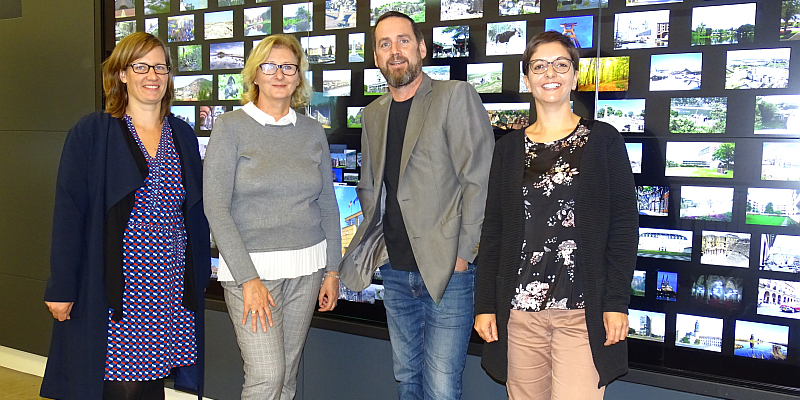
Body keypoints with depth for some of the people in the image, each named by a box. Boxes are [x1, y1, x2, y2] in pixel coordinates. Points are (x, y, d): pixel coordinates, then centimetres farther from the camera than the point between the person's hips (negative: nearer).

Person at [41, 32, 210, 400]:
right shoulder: (91, 133, -2)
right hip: (112, 287, -3)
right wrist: (61, 287, -8)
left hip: (172, 287, 4)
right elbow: (69, 212, -4)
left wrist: (200, 277, 13)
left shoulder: (183, 135, 11)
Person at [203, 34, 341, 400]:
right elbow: (216, 207, -9)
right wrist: (248, 278, -14)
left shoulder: (312, 131, 8)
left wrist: (332, 271, 8)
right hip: (251, 265, -4)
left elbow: (328, 205, 12)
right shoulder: (230, 127, -4)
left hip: (307, 267, 4)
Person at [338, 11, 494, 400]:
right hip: (396, 272, 6)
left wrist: (462, 254, -14)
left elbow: (479, 180, -11)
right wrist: (375, 241, 8)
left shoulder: (456, 96, -6)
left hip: (447, 270, -6)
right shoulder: (373, 113, 14)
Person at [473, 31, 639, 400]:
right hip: (519, 307, 3)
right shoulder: (509, 148, 10)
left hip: (584, 312, -2)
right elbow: (492, 230, 9)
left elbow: (624, 225, 0)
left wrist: (617, 302, -7)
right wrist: (485, 304, 4)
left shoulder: (604, 140, 3)